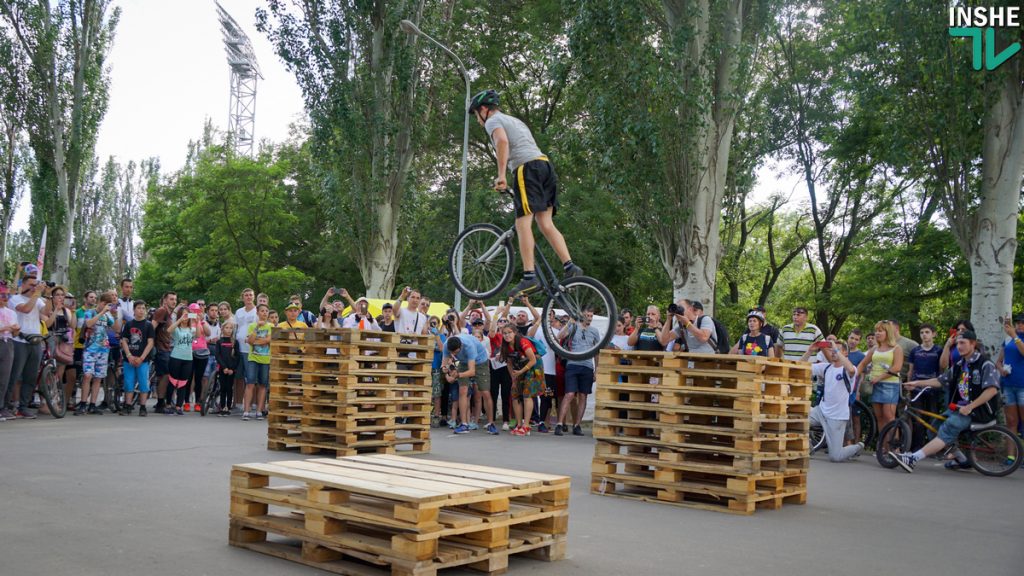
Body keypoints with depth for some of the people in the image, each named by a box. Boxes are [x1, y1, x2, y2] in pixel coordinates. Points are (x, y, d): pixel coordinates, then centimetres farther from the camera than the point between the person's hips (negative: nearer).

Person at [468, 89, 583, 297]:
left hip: (528, 168, -9)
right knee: (546, 223, 5)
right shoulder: (515, 120, 34)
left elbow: (502, 141, -15)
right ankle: (570, 267, -5)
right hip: (545, 165, 9)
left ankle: (529, 277, -21)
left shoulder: (493, 121, 7)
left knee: (523, 223, -13)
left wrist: (501, 175, -20)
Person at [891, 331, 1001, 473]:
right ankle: (961, 460, 13)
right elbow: (940, 380, 15)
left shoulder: (985, 364, -9)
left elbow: (992, 390, -19)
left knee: (947, 430, -24)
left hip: (977, 410, -8)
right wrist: (917, 383, 4)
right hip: (959, 407, 8)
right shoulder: (959, 365, 15)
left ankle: (913, 458, -36)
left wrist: (970, 407, -23)